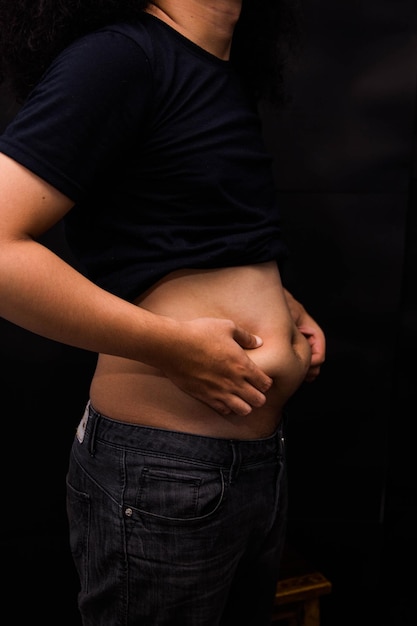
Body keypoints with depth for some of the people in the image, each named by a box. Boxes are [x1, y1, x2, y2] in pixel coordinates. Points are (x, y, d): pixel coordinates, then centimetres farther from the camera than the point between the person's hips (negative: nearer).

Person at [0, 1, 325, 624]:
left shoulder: (230, 77, 12)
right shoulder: (120, 54, -15)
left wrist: (277, 298, 8)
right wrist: (174, 345, -23)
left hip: (265, 450, 9)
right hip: (165, 472, -8)